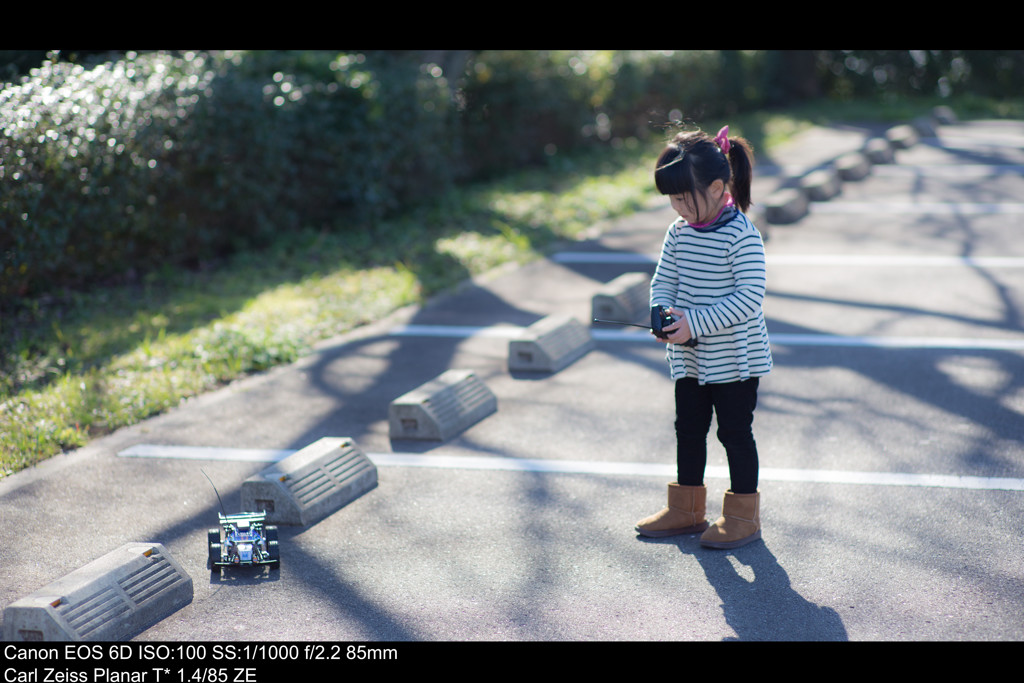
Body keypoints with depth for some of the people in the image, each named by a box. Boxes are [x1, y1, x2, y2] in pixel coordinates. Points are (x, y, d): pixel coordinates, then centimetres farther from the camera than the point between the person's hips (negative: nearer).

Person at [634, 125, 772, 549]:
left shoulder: (742, 236, -19)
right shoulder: (678, 232, 2)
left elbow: (749, 298, -23)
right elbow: (663, 282, 9)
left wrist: (696, 323, -27)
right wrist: (665, 315, -12)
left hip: (734, 358, -7)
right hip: (689, 356, 7)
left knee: (735, 432, 3)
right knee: (689, 430, 15)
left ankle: (743, 516, 16)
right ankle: (686, 509, 29)